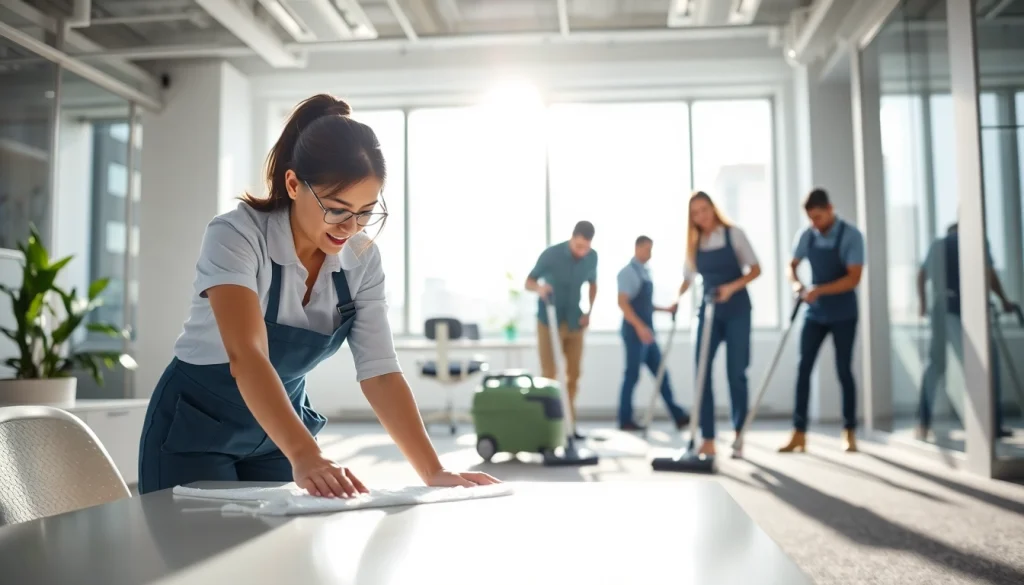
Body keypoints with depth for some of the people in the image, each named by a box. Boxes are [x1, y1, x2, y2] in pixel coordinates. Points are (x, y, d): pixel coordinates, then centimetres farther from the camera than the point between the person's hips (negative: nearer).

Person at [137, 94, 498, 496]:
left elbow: (379, 372, -15)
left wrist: (434, 472, -26)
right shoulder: (236, 236, -27)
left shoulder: (362, 260, -12)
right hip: (196, 428, -4)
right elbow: (246, 357, -41)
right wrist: (305, 456, -55)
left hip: (278, 430, 5)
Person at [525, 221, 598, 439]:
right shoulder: (551, 254, -17)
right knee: (548, 375, -4)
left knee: (574, 374, 8)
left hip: (575, 323, 5)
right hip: (549, 322, -4)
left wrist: (589, 311, 0)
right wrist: (538, 287, -34)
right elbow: (528, 282, -11)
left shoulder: (592, 257, -4)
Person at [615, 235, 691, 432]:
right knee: (632, 375, -3)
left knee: (661, 373, 8)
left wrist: (666, 309, 10)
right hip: (635, 331, -8)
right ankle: (625, 420, 6)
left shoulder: (645, 272, 16)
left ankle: (678, 415, 10)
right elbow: (622, 303, -19)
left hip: (647, 331, 8)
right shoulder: (628, 272, -10)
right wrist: (639, 326, -26)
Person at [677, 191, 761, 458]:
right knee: (702, 373, -5)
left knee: (736, 373, -1)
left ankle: (738, 437, 9)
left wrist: (732, 287, -21)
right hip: (708, 310, 3)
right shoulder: (694, 244, 6)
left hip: (737, 310, -3)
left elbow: (755, 269, -6)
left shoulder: (734, 234, -4)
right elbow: (688, 279, 14)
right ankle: (707, 440, -2)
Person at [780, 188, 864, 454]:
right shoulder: (806, 235, -1)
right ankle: (799, 433, 0)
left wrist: (819, 290, -29)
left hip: (843, 314, -4)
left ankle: (849, 432, 15)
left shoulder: (851, 235, -14)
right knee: (803, 369, -2)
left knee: (844, 371, 2)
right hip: (815, 313, 4)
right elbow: (792, 266, 10)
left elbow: (854, 278, -19)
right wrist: (797, 284, -12)